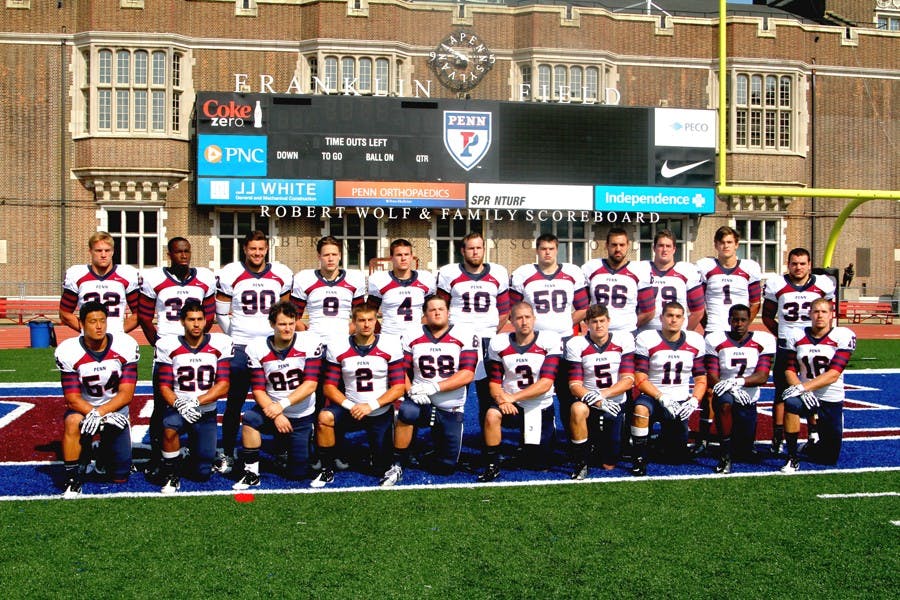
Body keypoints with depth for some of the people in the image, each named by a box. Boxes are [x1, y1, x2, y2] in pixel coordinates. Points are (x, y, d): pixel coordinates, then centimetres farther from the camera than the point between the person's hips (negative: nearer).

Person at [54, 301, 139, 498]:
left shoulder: (126, 346, -15)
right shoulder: (68, 352, -16)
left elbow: (126, 394, -17)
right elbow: (73, 399, -17)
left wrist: (99, 413, -32)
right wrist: (105, 417, -31)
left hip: (116, 409, 1)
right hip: (84, 408, -1)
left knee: (120, 477, 0)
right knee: (73, 421, -38)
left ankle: (105, 454, 36)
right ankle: (73, 479, -19)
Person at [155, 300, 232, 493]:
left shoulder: (220, 344, -4)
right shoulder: (168, 346, -4)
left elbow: (223, 386, -9)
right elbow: (164, 386, -6)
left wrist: (195, 401, -23)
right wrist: (179, 404, -26)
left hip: (206, 413, 1)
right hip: (178, 409, -1)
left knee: (202, 474, 4)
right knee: (169, 428, -37)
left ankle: (194, 447, 40)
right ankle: (171, 476, -11)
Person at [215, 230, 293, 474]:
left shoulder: (281, 275, 3)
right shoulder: (230, 275, -3)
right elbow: (221, 312, 6)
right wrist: (235, 336, 5)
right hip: (240, 348, -2)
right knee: (234, 402, 2)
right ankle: (227, 453, 11)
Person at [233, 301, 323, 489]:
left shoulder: (310, 342, -12)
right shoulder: (257, 348, -7)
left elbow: (311, 384, -16)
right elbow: (258, 389, -9)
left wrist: (282, 405, -24)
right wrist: (276, 415, -23)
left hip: (302, 417, 0)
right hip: (273, 410, 0)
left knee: (298, 473, 4)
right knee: (250, 418, -33)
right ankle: (251, 473, -16)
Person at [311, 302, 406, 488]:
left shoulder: (390, 345, -8)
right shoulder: (338, 347, -5)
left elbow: (399, 387, -9)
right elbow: (329, 387, -4)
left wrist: (371, 406, -20)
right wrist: (350, 406, -20)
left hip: (381, 413, 0)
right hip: (350, 409, 0)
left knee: (383, 467, 2)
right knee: (325, 417, -31)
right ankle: (327, 470, -11)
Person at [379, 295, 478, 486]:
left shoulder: (465, 337, -3)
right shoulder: (412, 337, 3)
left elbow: (467, 375, -13)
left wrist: (434, 387, -22)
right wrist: (411, 391, -20)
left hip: (451, 410, 0)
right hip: (421, 403, 0)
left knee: (446, 467, 5)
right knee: (406, 412, -37)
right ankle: (398, 466, -19)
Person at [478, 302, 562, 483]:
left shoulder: (549, 341, -10)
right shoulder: (499, 344, -3)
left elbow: (545, 384, -16)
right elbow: (494, 383, -1)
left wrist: (513, 397, -22)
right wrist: (502, 400, -23)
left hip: (541, 407, 0)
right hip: (512, 406, 0)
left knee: (538, 464, 6)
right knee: (492, 415, -34)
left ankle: (530, 447, 42)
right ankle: (492, 466, -16)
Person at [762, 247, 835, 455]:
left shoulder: (823, 285, 3)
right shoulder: (776, 285, 0)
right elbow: (767, 316, 9)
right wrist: (782, 335, 1)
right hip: (785, 348, -1)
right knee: (782, 393, 2)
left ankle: (814, 435, 16)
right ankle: (777, 438, 8)